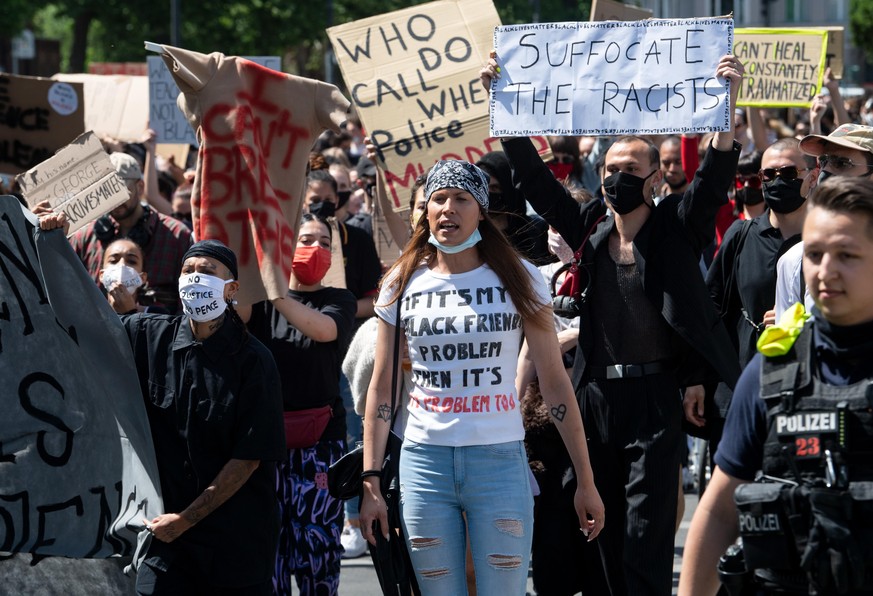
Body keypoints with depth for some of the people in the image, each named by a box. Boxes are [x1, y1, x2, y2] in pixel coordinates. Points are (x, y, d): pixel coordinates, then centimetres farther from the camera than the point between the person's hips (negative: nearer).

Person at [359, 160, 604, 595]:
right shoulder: (403, 285, 6)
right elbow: (381, 388, 8)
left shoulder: (517, 279, 1)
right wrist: (370, 482, 2)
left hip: (499, 461, -1)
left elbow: (554, 383, 2)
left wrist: (586, 482, 0)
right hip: (423, 462, 2)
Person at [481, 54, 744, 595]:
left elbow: (715, 178, -15)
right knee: (610, 531, 10)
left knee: (646, 535, -7)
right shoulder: (589, 228, 7)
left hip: (657, 396, -4)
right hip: (599, 396, 4)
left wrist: (727, 104, -30)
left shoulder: (676, 229, -2)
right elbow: (533, 176, 5)